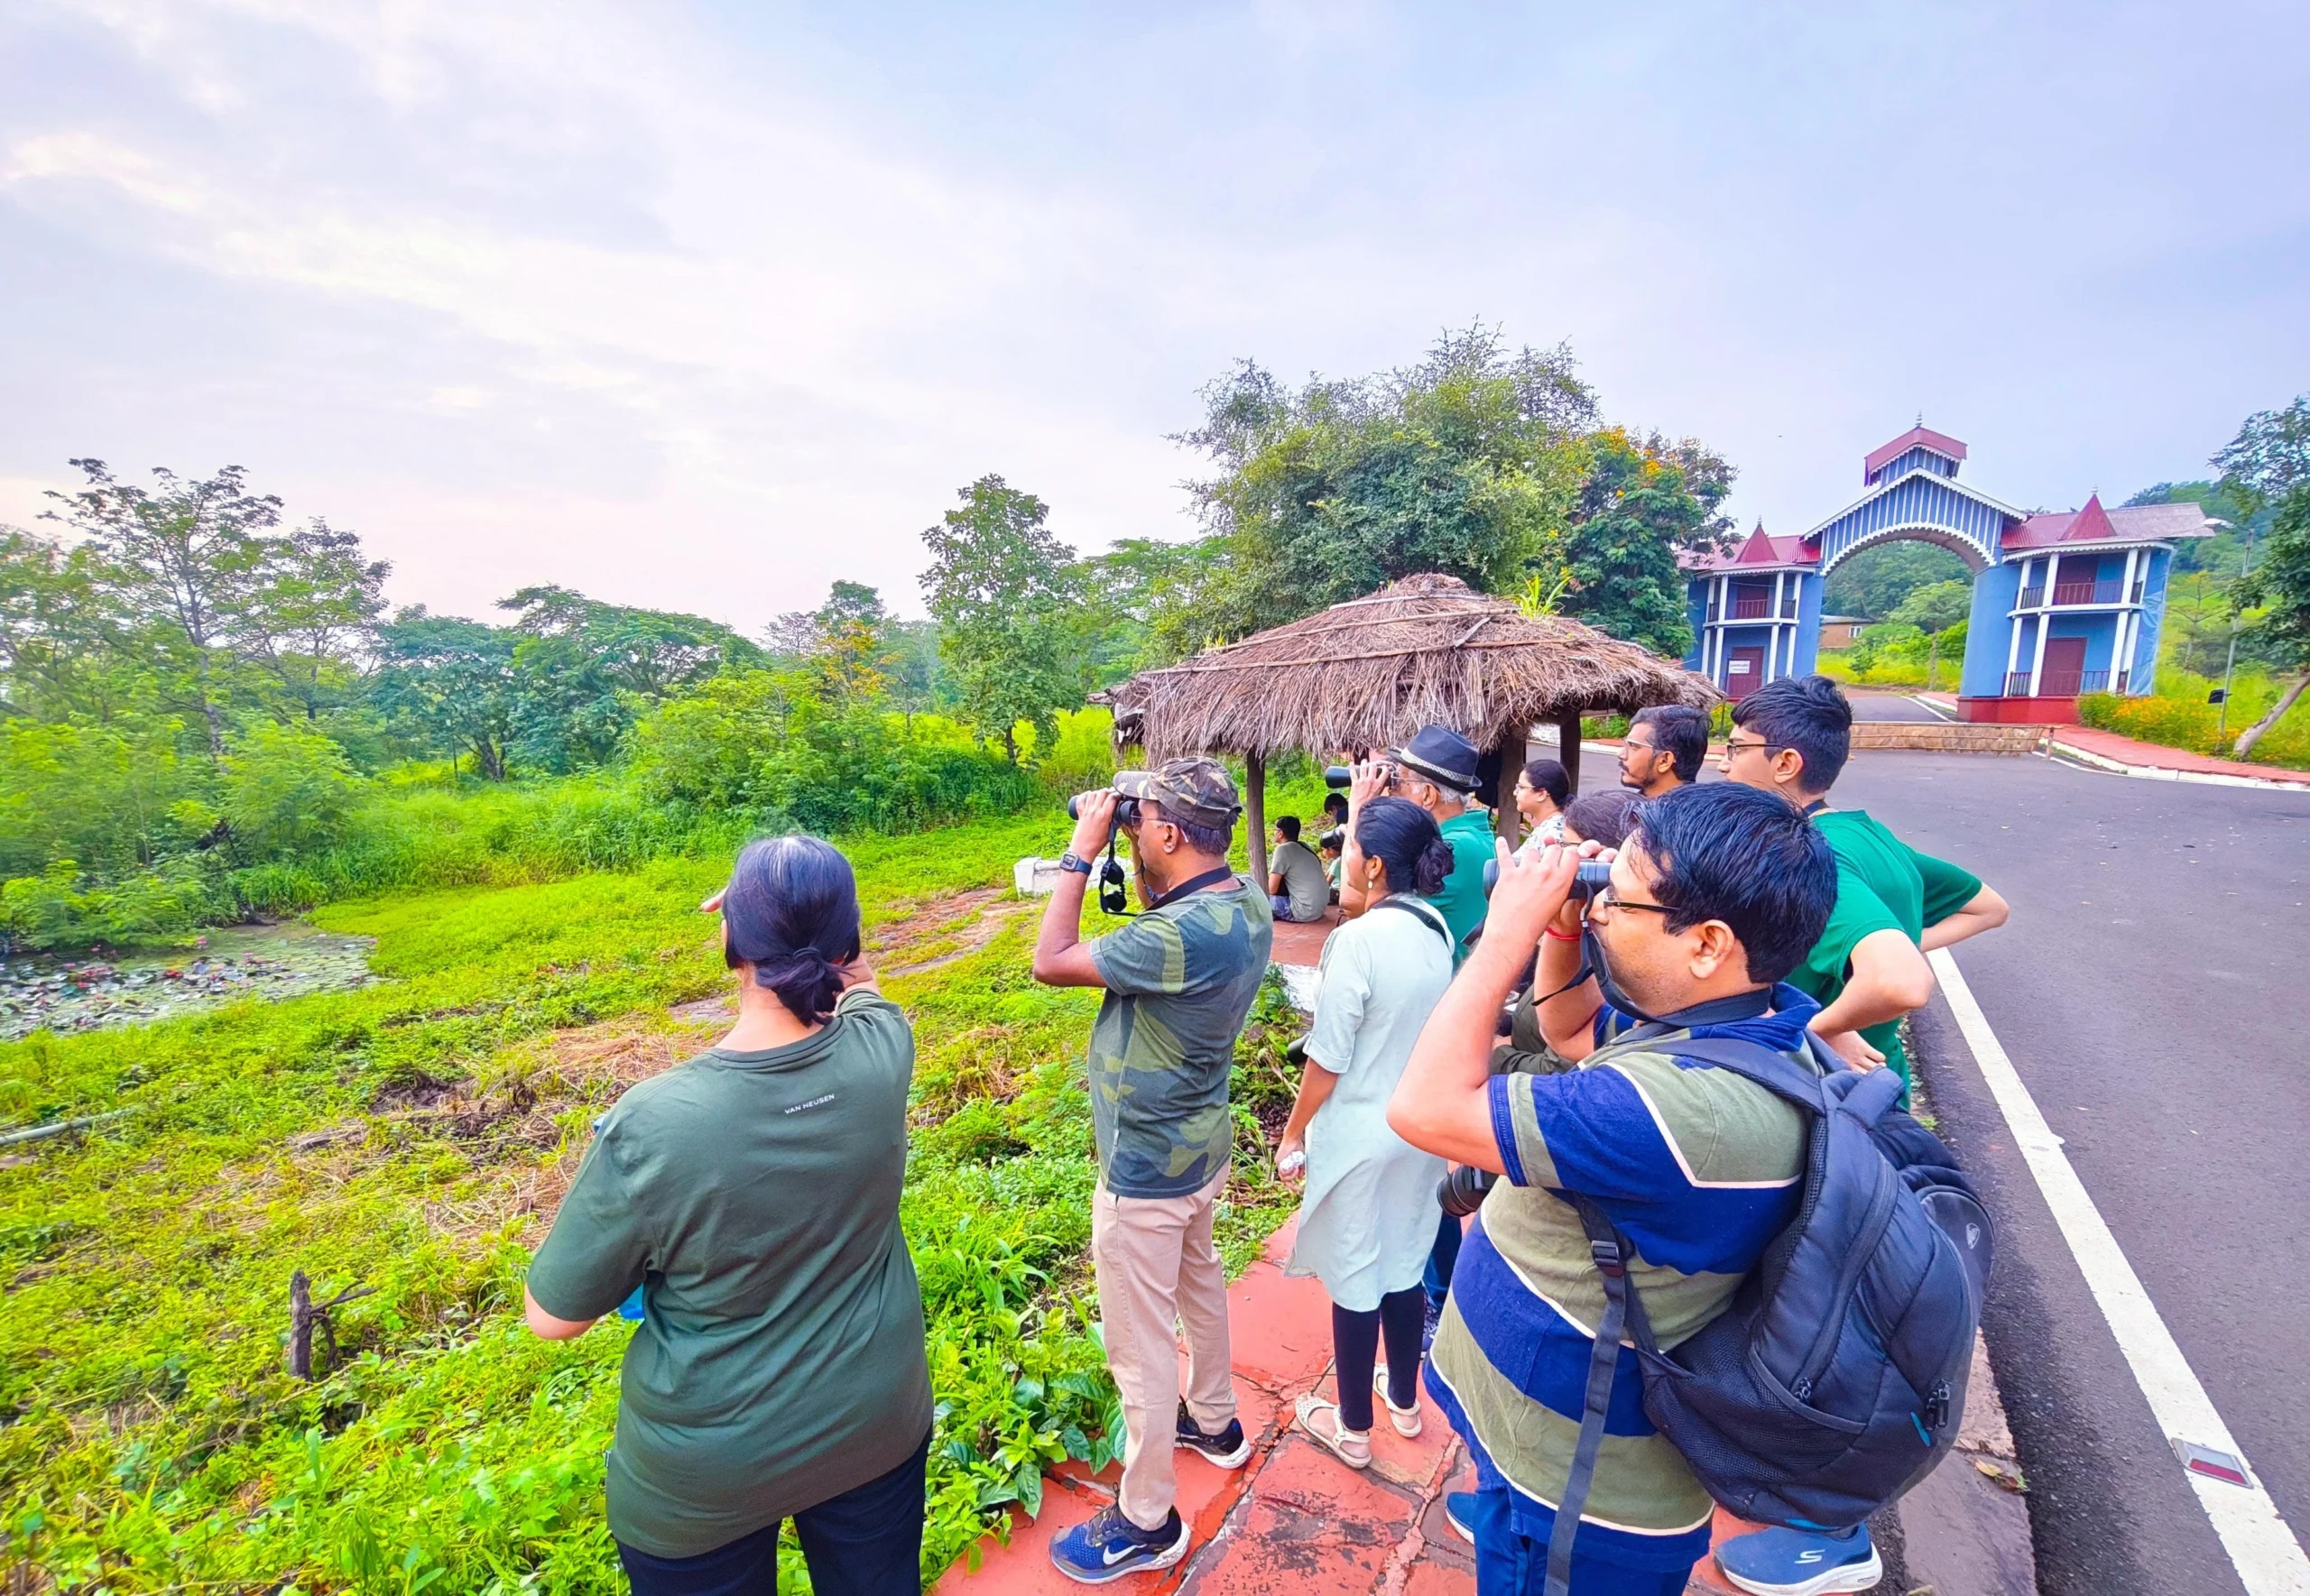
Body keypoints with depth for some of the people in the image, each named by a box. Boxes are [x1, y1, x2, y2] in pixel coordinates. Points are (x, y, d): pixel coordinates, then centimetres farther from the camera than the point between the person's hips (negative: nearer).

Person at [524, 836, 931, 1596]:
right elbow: (857, 980, 3)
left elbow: (552, 1316, -13)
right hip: (876, 1422, 3)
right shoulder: (881, 1049, -23)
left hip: (707, 1475, -2)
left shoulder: (650, 1127, -32)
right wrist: (810, 920, 2)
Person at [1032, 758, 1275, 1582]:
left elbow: (1050, 962, -28)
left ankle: (1145, 1522, 34)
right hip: (1199, 1149, 9)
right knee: (1198, 1281, 30)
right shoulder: (1244, 900, -7)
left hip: (1144, 1171, -9)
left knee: (1141, 1343, 11)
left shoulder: (1185, 934, -35)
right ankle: (1214, 1423, 54)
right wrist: (1117, 857, -4)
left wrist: (1083, 851, -22)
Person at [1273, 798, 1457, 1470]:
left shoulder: (1358, 939, -26)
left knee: (1354, 1281, 13)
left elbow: (1327, 1061, -20)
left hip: (1359, 1138, -7)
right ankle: (1404, 1400, 46)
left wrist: (1292, 1135, -7)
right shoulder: (1437, 930, -5)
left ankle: (1353, 1429, 34)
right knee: (1403, 1267, 24)